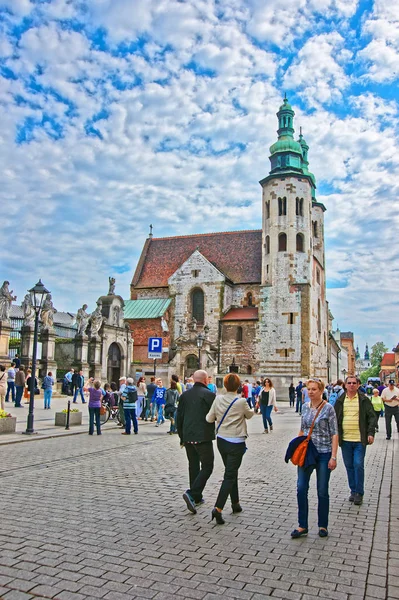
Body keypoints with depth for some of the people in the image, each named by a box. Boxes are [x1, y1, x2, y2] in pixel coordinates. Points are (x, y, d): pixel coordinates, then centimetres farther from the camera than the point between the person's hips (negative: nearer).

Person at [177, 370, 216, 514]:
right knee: (207, 467, 0)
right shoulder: (209, 394, -9)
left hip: (188, 437, 6)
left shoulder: (185, 395, 8)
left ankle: (196, 497, 23)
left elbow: (179, 417, 11)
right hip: (203, 437, -6)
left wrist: (182, 437, 19)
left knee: (193, 466, 17)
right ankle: (192, 494, -14)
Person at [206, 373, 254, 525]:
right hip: (236, 442, -5)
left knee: (232, 472, 22)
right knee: (229, 476, 0)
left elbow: (209, 418, -2)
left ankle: (235, 503, 34)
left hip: (221, 440, 5)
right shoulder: (241, 402, -16)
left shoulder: (218, 399, -6)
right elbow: (250, 415, 3)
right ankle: (218, 508, -11)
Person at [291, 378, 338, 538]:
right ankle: (303, 526, 12)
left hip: (323, 454, -4)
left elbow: (334, 434, -10)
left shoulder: (328, 408, -10)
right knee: (301, 488, 0)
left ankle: (323, 525, 25)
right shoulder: (305, 406, 4)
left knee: (322, 492, 8)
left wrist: (333, 457, -14)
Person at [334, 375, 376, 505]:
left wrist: (371, 433, -9)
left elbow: (371, 417, 0)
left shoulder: (364, 400, -1)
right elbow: (335, 418, 11)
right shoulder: (340, 400, 5)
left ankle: (359, 493, 9)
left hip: (360, 440, -3)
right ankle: (353, 490, 24)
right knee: (349, 466, 10)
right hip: (345, 440, 3)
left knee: (358, 465, -4)